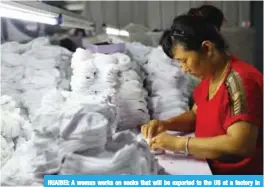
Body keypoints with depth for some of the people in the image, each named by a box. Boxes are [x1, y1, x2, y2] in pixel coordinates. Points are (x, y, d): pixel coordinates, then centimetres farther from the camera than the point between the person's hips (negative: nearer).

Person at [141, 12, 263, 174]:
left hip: (238, 173, -7)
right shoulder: (210, 76, 4)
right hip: (210, 168, 8)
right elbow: (196, 115, 17)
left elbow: (240, 144, -30)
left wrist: (178, 143, -25)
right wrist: (166, 124, -2)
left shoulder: (239, 80, -23)